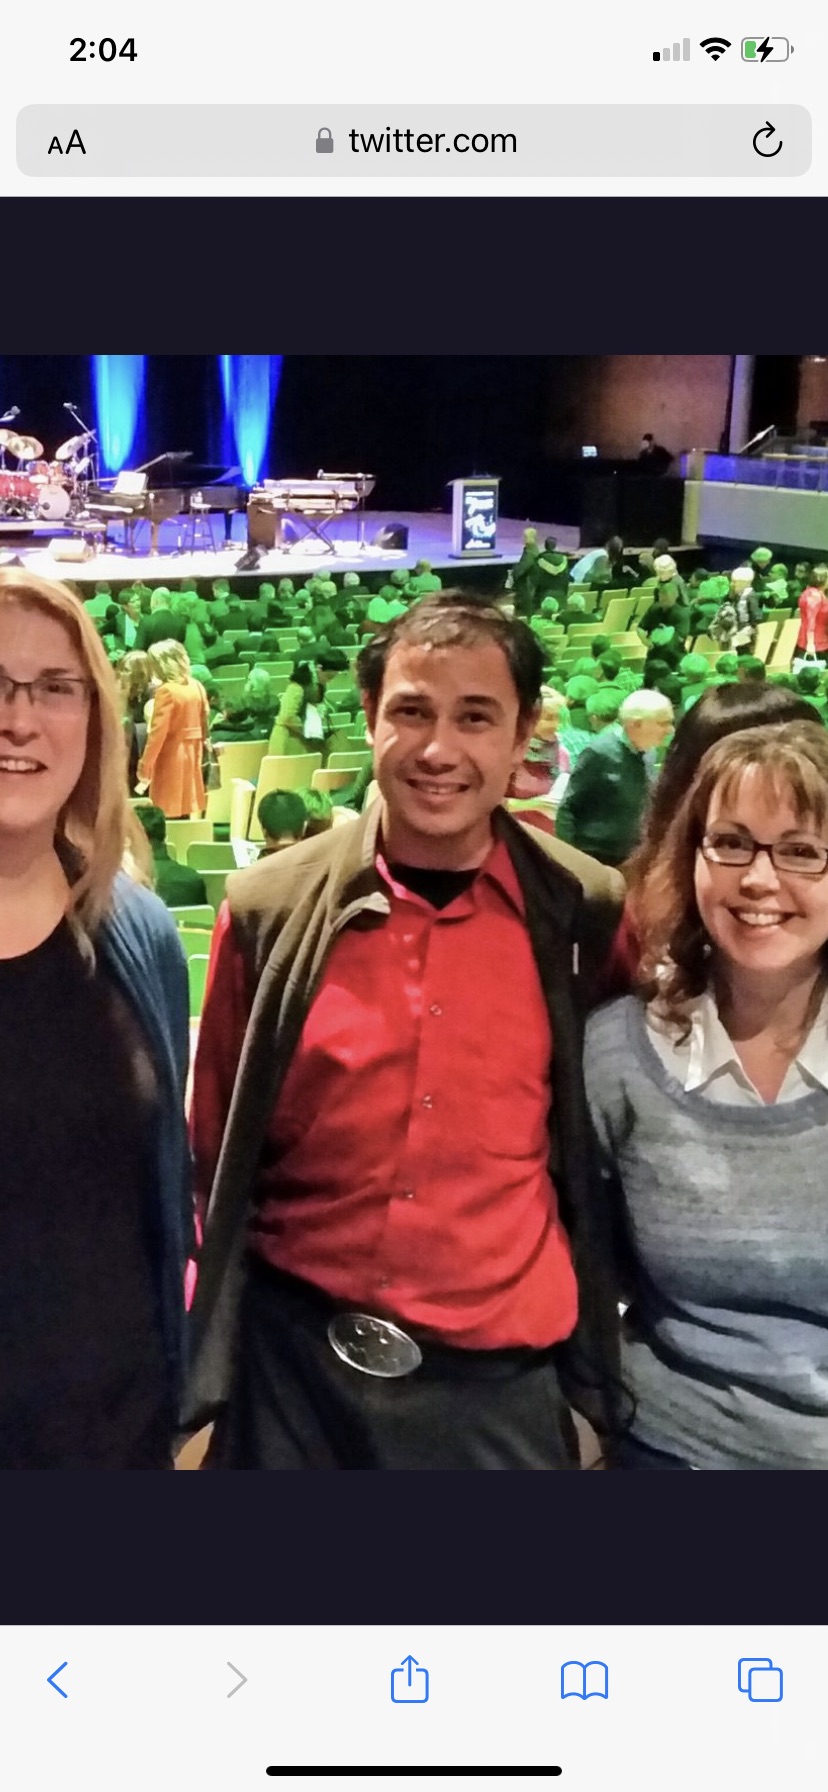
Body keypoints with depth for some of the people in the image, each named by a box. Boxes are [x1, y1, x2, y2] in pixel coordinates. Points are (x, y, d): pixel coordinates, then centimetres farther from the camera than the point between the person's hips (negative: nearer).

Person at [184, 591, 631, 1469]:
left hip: (499, 1378, 0)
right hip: (289, 1359, 1)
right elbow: (215, 1147, 6)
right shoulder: (269, 905, -5)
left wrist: (593, 1355, 6)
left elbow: (607, 1149, 5)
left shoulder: (591, 913, -7)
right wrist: (206, 1346, 7)